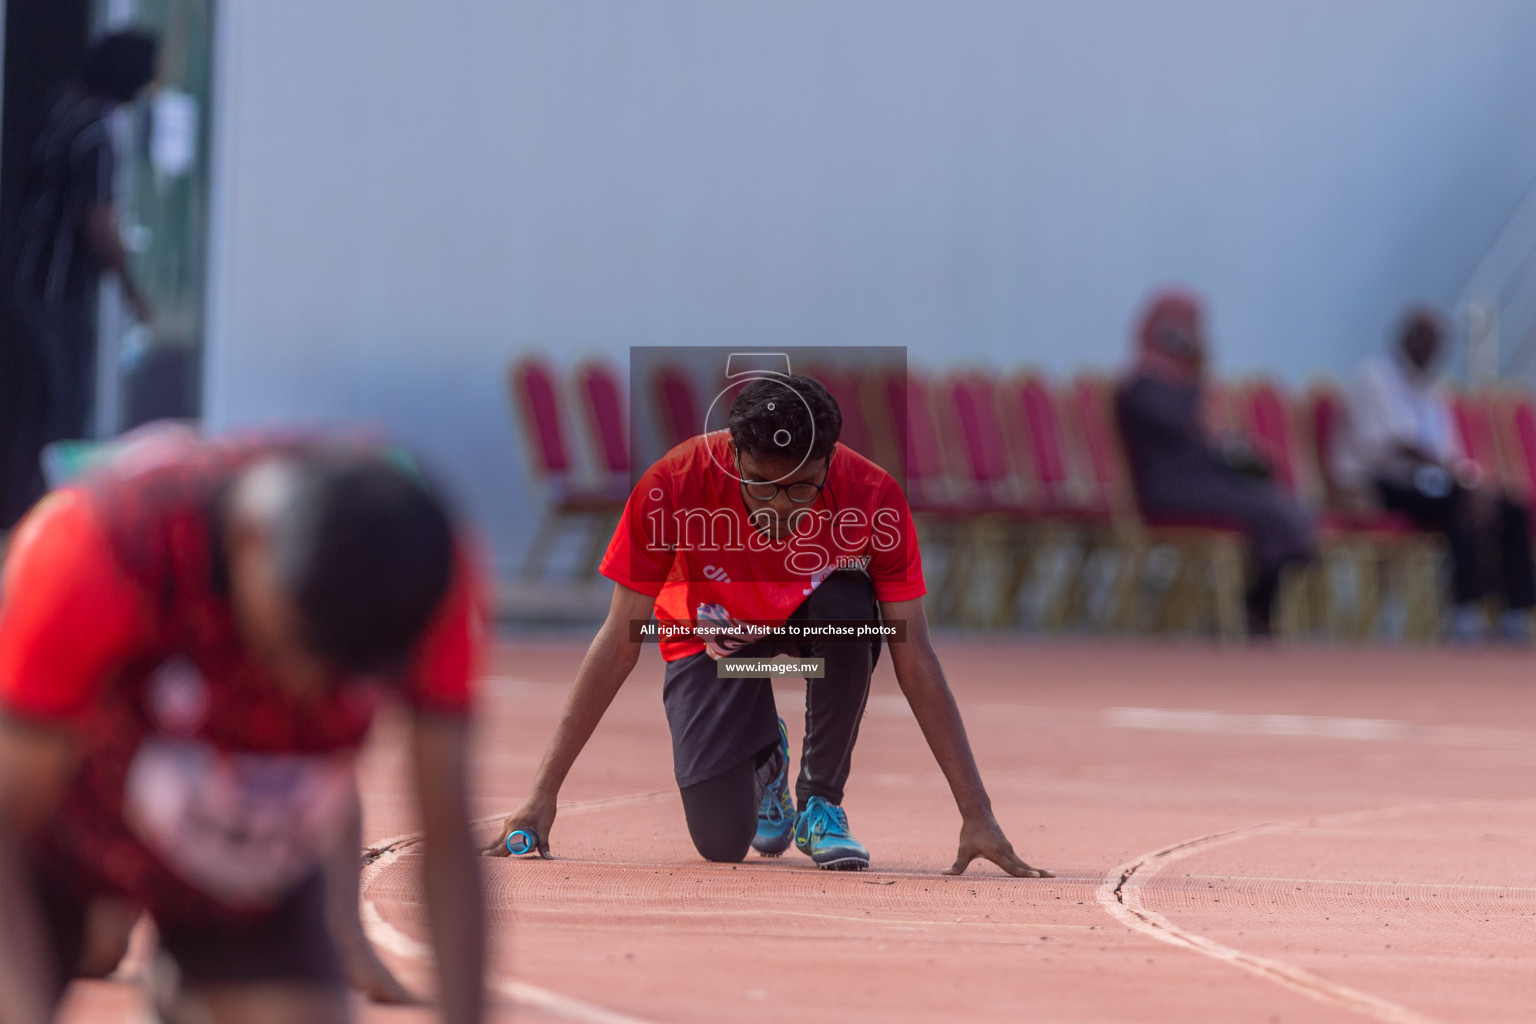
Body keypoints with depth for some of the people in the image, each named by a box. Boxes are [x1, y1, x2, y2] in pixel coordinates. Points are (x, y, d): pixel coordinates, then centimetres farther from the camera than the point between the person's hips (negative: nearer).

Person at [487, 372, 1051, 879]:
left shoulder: (872, 497, -31)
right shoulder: (674, 487, -32)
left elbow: (915, 660, -26)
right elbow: (619, 644, -24)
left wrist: (977, 814, -30)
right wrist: (542, 794, -26)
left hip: (812, 622, 0)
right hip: (712, 638, 0)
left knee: (848, 606, -37)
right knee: (722, 841, -18)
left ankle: (821, 801, -13)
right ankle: (763, 758, 20)